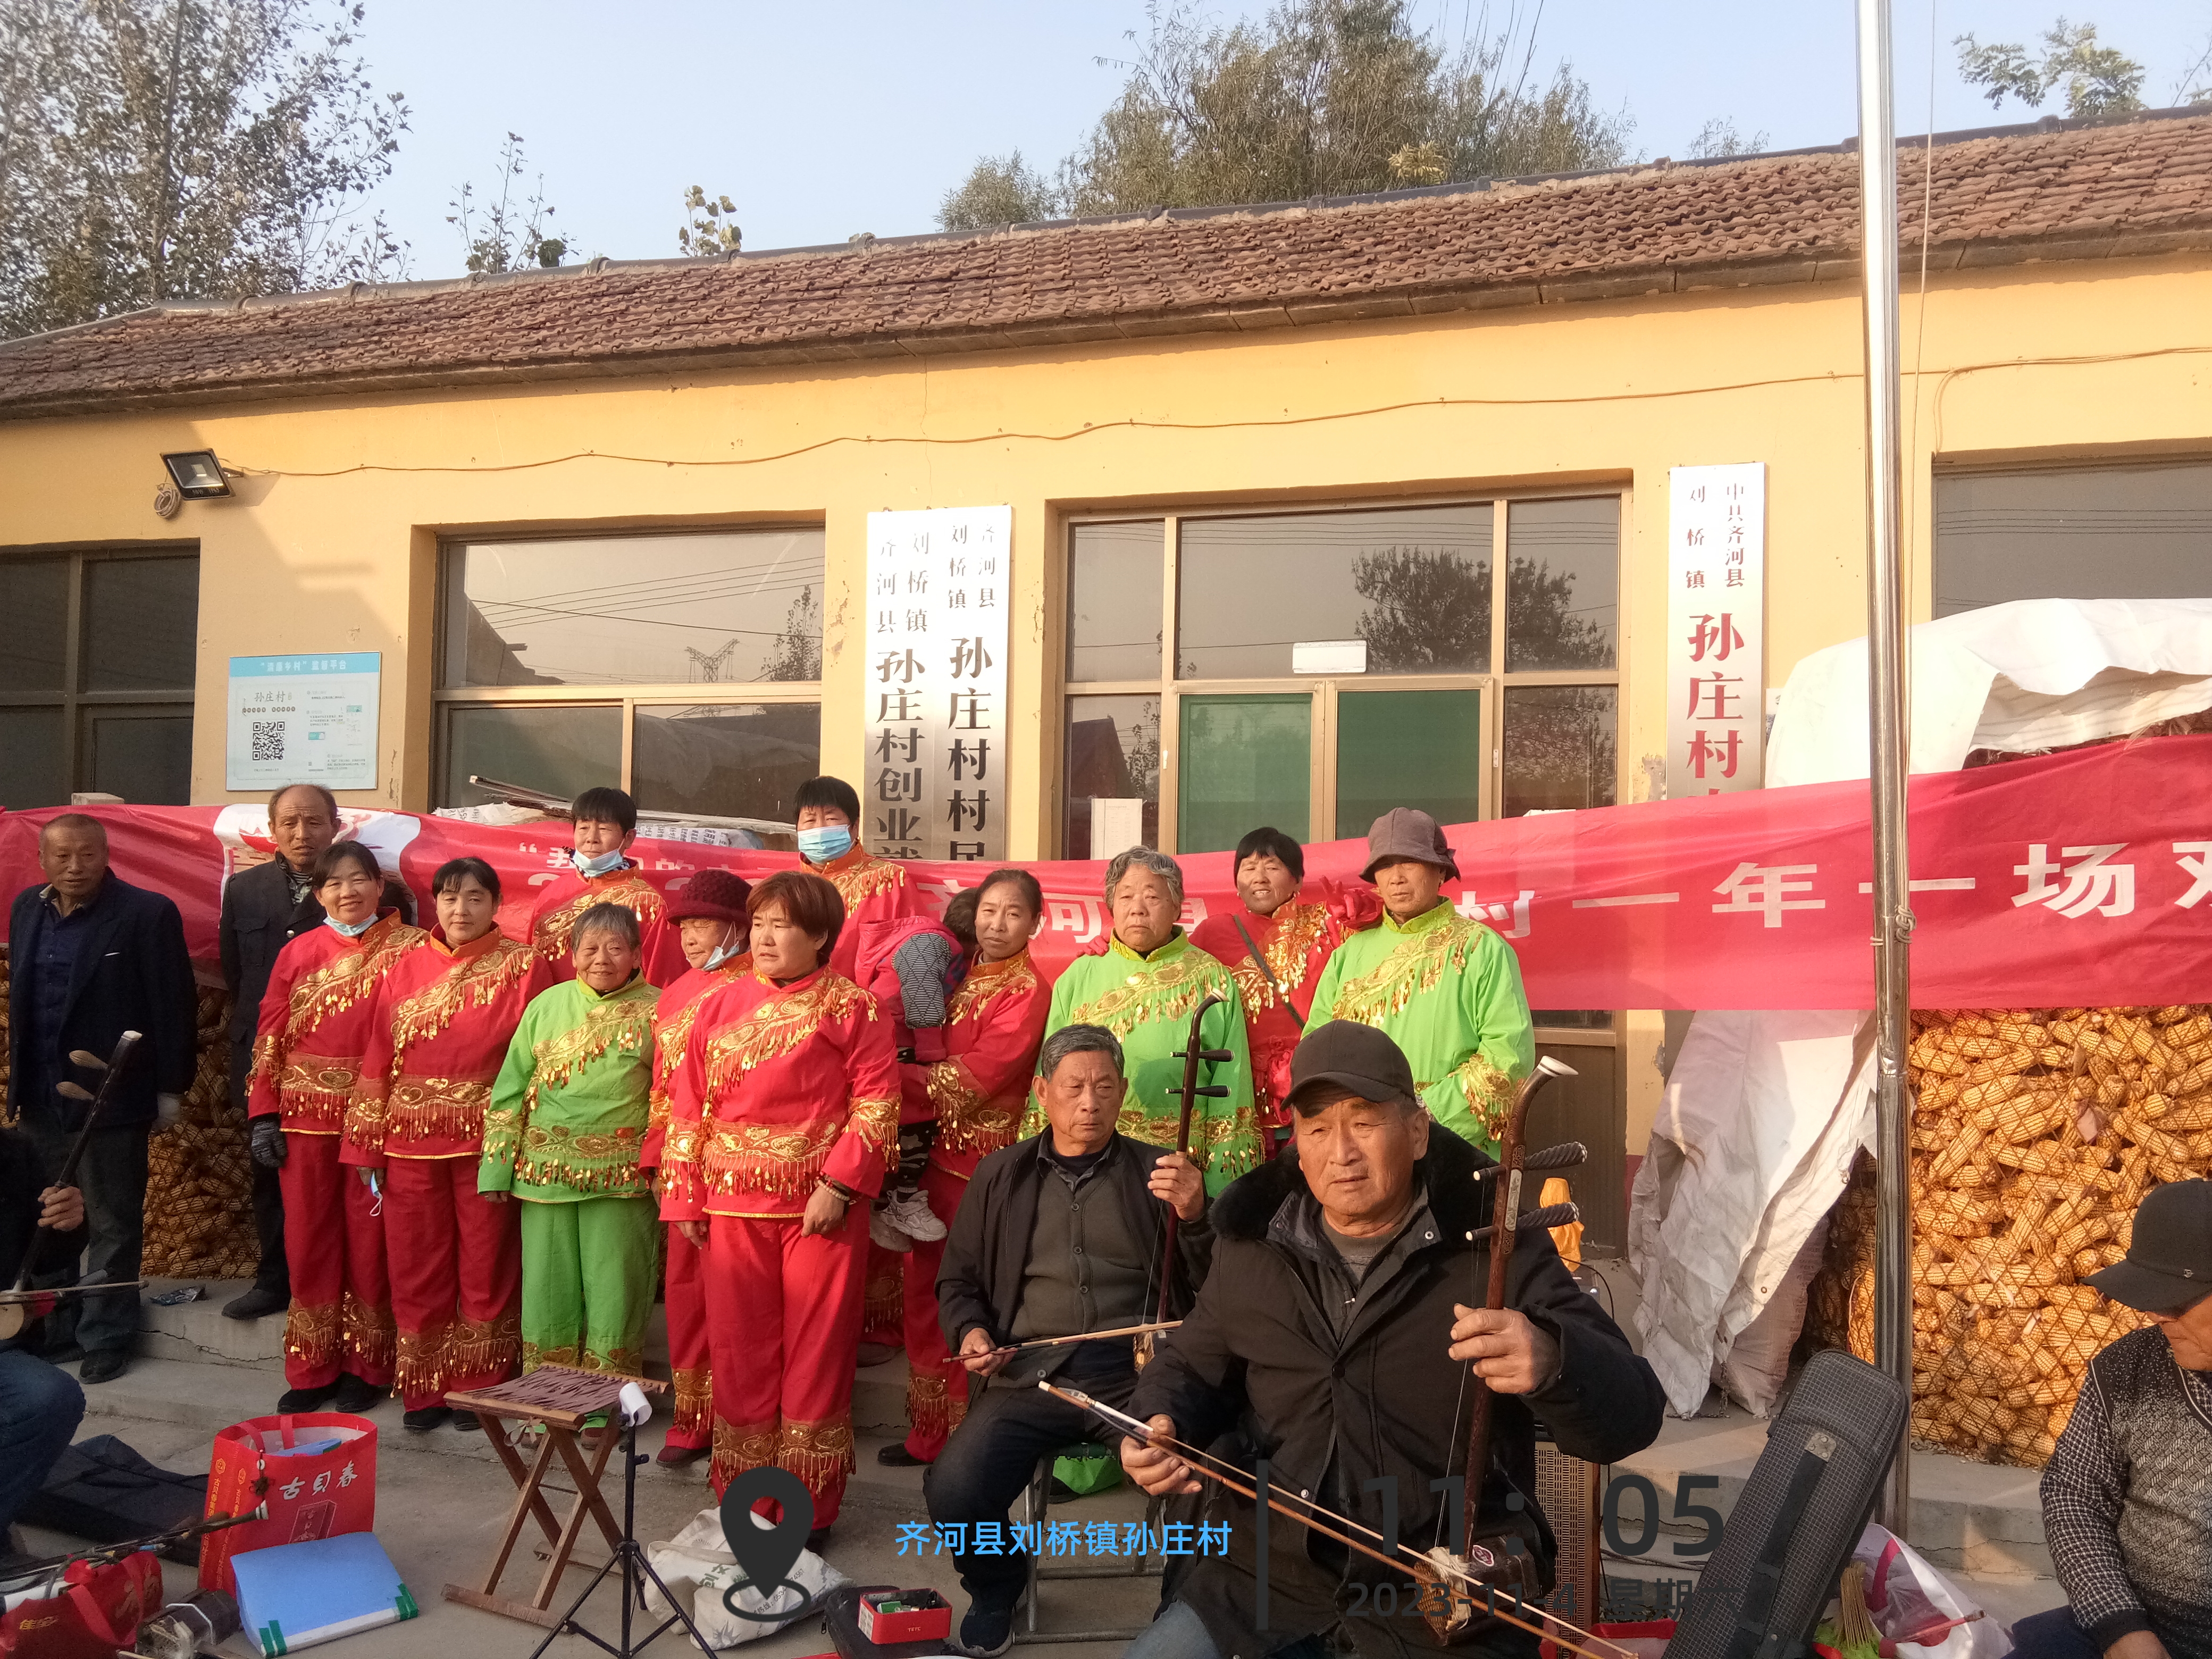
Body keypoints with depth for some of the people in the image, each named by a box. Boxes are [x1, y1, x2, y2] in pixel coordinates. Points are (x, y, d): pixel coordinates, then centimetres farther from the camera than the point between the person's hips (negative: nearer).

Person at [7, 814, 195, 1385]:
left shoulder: (147, 914, -11)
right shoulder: (27, 909, 7)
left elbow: (173, 1006, -10)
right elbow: (21, 999, 14)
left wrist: (171, 1087, -9)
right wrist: (19, 1079, 12)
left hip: (111, 1101, -6)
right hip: (41, 1101, 6)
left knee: (113, 1226, 5)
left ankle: (107, 1336, 17)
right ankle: (54, 1330, 28)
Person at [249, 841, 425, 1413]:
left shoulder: (408, 948, -1)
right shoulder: (298, 953, 8)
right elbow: (270, 1038, 7)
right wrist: (263, 1117, 2)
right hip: (306, 1117, 3)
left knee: (369, 1239, 4)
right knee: (308, 1240, 8)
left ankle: (366, 1366, 16)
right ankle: (311, 1370, 19)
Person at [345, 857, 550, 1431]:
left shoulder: (523, 967, -2)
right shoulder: (405, 970, 6)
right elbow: (379, 1061, 6)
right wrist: (367, 1144, 3)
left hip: (488, 1140, -3)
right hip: (413, 1142, 3)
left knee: (486, 1268, 6)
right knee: (416, 1268, 9)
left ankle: (480, 1389, 19)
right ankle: (423, 1390, 22)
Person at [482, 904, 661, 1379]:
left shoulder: (654, 1010, -2)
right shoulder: (547, 1005, 6)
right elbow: (510, 1090, 8)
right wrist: (496, 1166, 3)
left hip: (621, 1178, -2)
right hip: (546, 1173, 3)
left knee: (613, 1293, 3)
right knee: (547, 1288, 9)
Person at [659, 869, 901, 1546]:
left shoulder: (849, 1008, -4)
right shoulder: (720, 1008, 8)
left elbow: (878, 1104, -8)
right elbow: (688, 1108, 10)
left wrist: (839, 1186, -15)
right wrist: (684, 1198, 6)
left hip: (823, 1207, -3)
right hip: (736, 1206, 4)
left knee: (816, 1355, 4)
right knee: (740, 1354, 10)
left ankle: (809, 1509, 18)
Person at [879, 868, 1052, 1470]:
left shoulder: (1027, 991, -11)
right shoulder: (963, 980, 12)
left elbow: (972, 1080, -18)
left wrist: (897, 1071, -10)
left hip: (982, 1166, -7)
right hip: (937, 1157, 7)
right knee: (925, 1293, 13)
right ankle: (930, 1431, 26)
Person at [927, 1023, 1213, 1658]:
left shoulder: (1160, 1172, 11)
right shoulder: (1000, 1175, 15)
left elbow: (1216, 1287, 6)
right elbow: (958, 1280, 23)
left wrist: (1195, 1218, -13)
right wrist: (970, 1330, 3)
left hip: (1139, 1372, -1)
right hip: (1033, 1374, 2)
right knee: (953, 1490, -21)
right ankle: (996, 1587, 14)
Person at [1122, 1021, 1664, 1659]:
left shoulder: (1499, 1249, -6)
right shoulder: (1255, 1247, 5)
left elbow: (1633, 1414, -12)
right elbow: (1191, 1365, 21)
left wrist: (1553, 1363, -34)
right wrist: (1159, 1424, -2)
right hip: (1268, 1577, 4)